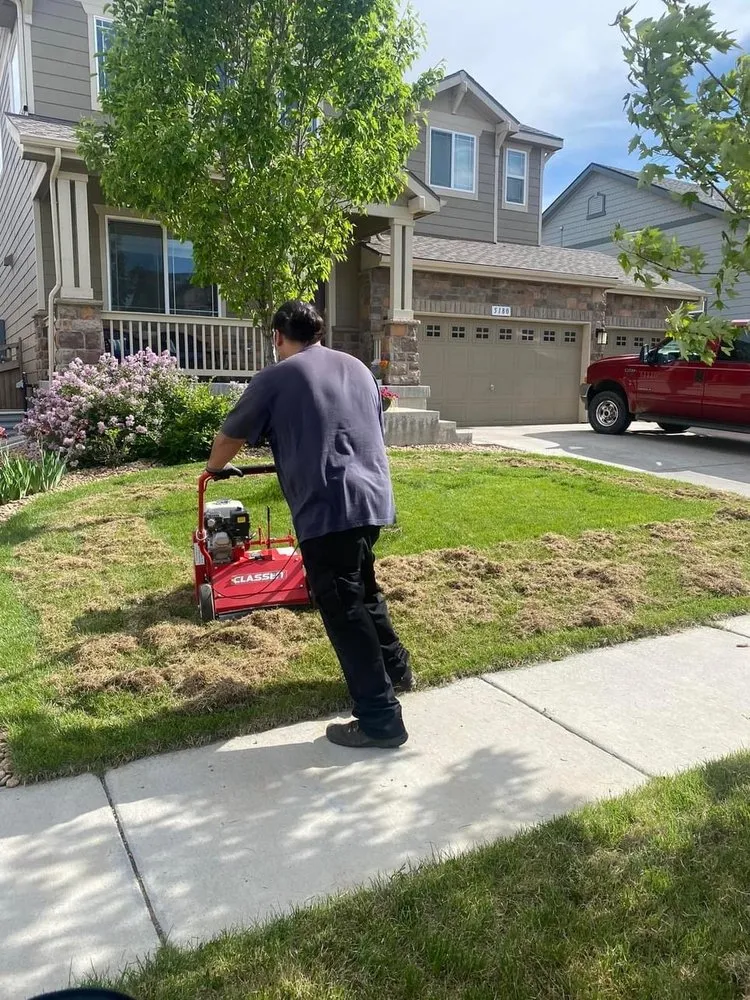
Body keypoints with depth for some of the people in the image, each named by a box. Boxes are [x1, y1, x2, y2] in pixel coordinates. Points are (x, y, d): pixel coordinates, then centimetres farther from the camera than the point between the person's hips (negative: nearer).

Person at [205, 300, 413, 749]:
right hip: (374, 497, 7)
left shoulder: (276, 378, 0)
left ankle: (381, 719, 3)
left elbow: (231, 435, 13)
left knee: (343, 610, -1)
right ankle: (395, 668, 40)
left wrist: (214, 467, 35)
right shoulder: (358, 368, 18)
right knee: (362, 589, 26)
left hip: (327, 508, -7)